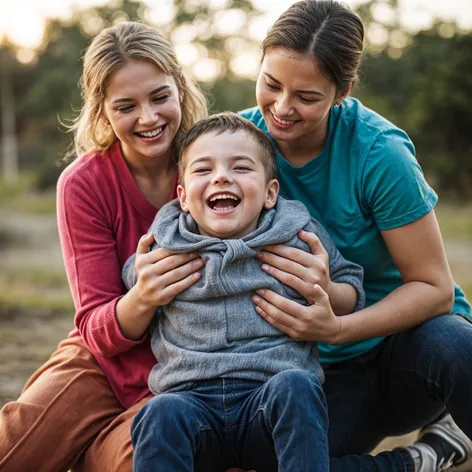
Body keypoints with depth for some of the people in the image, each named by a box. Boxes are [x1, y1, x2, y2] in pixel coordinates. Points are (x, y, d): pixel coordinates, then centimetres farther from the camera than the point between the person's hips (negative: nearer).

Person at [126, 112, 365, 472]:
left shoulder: (299, 234, 8)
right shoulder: (164, 243, 10)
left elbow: (351, 283, 19)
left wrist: (326, 295, -2)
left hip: (271, 389, 0)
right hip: (191, 397, 1)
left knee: (295, 387, -33)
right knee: (162, 414, -32)